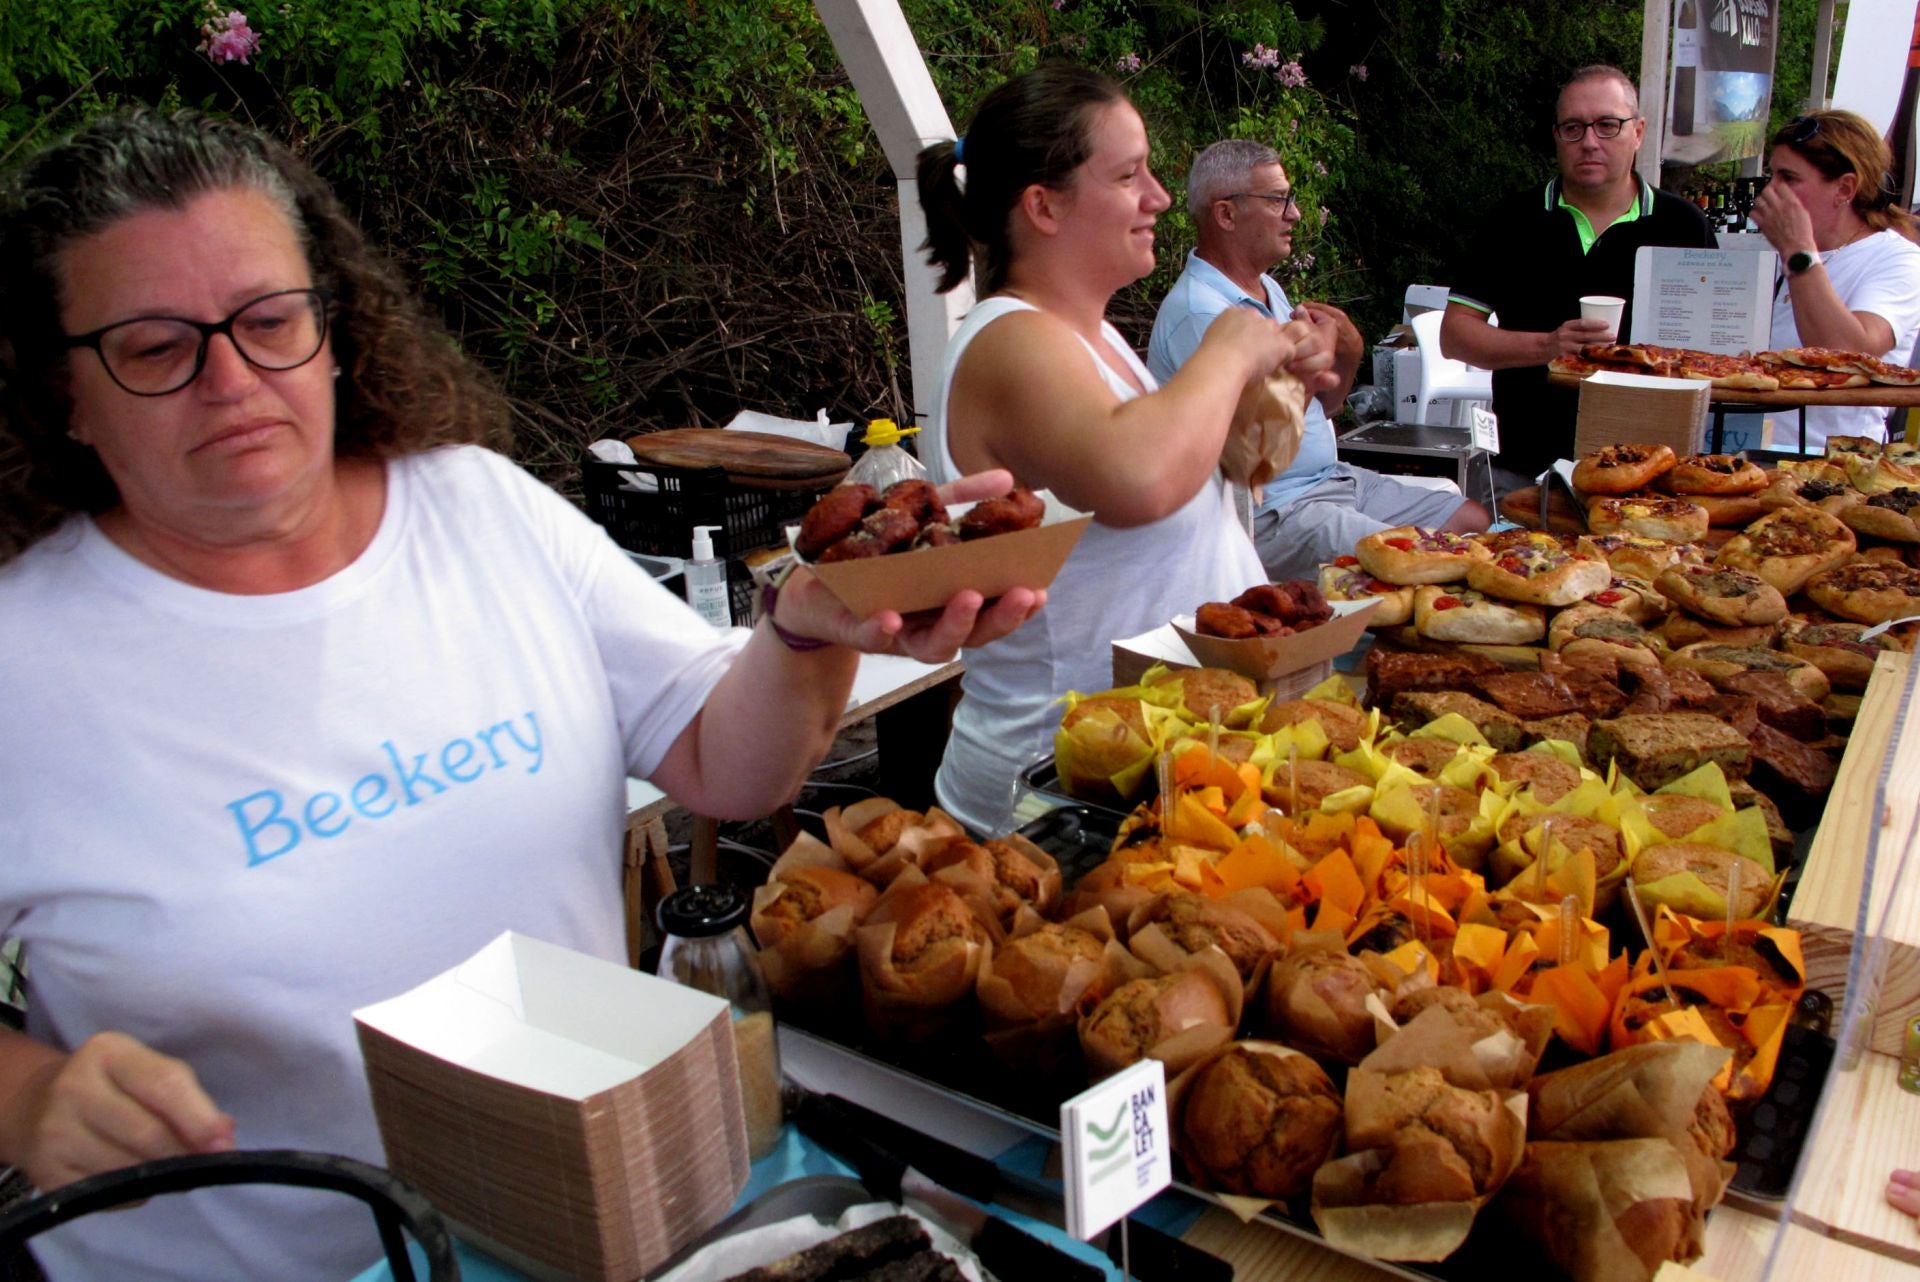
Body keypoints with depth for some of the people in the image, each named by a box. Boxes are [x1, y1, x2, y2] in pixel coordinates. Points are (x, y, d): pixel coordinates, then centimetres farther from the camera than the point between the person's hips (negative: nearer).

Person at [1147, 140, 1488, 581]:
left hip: (1335, 479, 10)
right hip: (1269, 513, -10)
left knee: (1476, 523, 7)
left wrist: (1349, 354, 0)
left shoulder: (1267, 289, 14)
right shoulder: (1200, 313, -19)